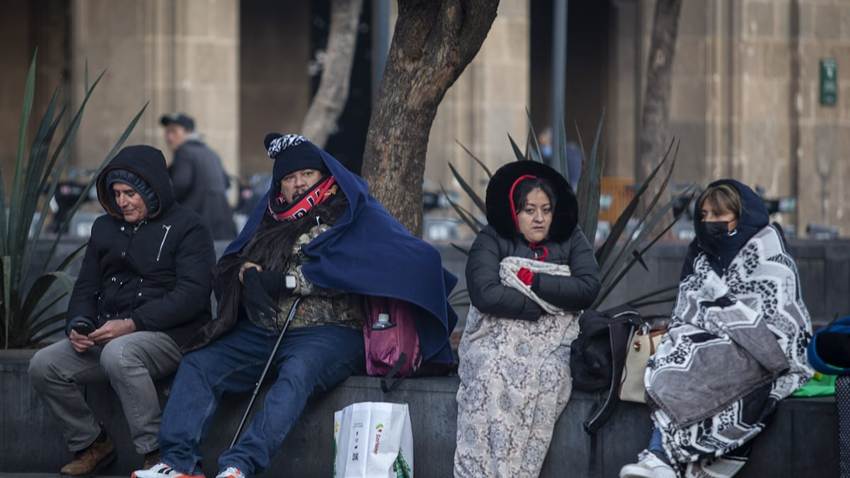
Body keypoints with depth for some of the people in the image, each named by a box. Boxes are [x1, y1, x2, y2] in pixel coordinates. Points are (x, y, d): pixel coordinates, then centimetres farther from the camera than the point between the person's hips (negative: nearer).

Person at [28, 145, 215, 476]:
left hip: (169, 336, -7)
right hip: (107, 335, 7)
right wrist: (78, 325, -2)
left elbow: (192, 294, -15)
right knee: (43, 366, -13)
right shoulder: (106, 228, 18)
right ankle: (90, 445, 5)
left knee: (118, 354, -38)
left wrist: (132, 324, -21)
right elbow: (86, 287, 21)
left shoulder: (186, 228, -4)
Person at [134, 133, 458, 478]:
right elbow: (228, 265, 18)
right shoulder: (270, 218, 23)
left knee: (297, 373, -36)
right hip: (261, 331, 6)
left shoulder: (353, 215, 6)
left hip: (327, 330, -6)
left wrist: (287, 279, -12)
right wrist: (247, 272, -6)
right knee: (197, 365, -13)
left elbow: (349, 270, -13)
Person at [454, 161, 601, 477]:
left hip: (552, 342, 1)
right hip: (498, 335, -1)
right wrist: (548, 304, -9)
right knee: (492, 373, -32)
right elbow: (484, 293, -12)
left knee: (546, 374, -31)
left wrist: (534, 281, -9)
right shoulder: (491, 241, 4)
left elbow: (588, 288, -4)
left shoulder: (571, 240, 11)